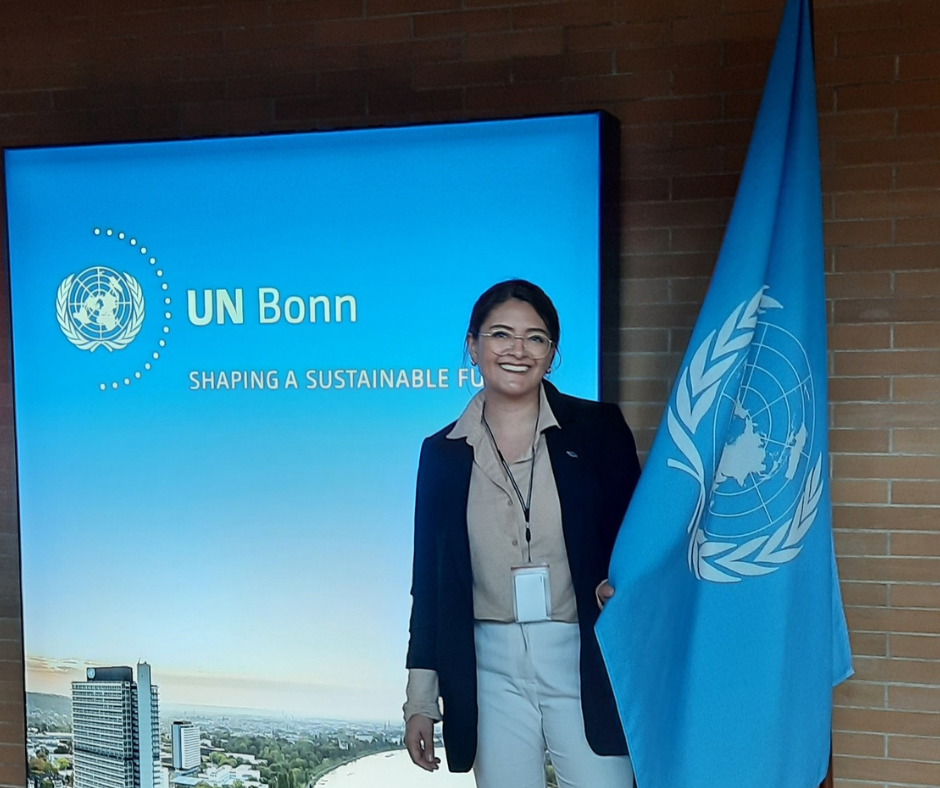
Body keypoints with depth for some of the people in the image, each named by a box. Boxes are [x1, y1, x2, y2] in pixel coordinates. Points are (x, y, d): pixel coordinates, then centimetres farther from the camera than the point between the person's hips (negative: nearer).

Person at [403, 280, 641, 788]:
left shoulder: (598, 429, 0)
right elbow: (429, 578, 8)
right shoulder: (443, 452, 5)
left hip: (582, 663, -1)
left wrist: (617, 583, -19)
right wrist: (420, 699, 7)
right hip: (491, 670, 2)